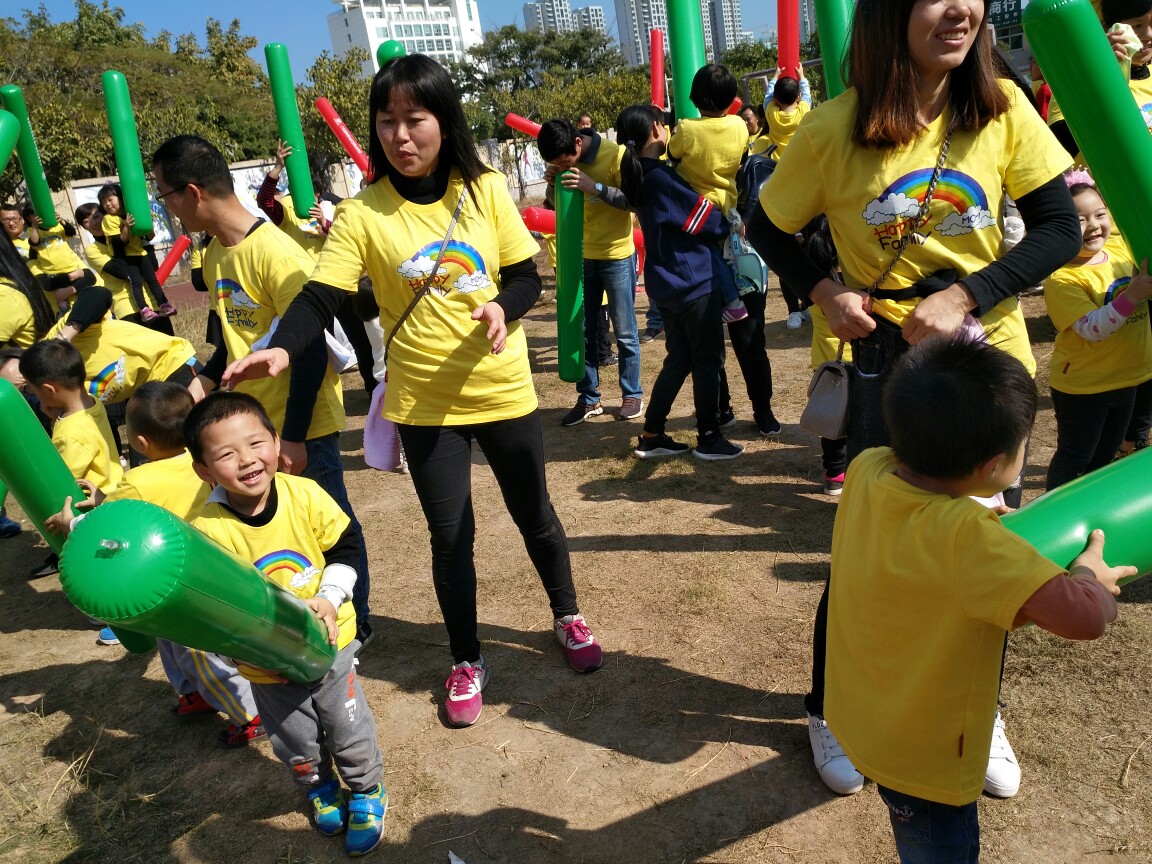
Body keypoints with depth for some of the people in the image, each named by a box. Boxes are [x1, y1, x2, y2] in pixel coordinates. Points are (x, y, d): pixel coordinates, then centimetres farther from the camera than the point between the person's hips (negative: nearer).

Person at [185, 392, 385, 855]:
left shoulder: (305, 494, -20)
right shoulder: (207, 530, -24)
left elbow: (347, 546, -6)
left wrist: (329, 598, -17)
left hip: (329, 641, 0)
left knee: (349, 730, 16)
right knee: (297, 745, 22)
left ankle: (366, 790, 45)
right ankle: (321, 789, 54)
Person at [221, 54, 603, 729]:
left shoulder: (486, 191, -5)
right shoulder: (363, 214, -8)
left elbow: (527, 276, -1)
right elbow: (320, 298, -16)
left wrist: (502, 307, -23)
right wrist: (282, 348, -36)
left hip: (503, 391, 1)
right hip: (424, 405, -1)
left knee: (534, 513, 16)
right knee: (451, 537, 10)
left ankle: (568, 617, 43)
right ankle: (467, 661, 32)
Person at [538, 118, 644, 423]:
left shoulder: (615, 154, -16)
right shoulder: (563, 162, 1)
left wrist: (595, 186, -30)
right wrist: (553, 185, -10)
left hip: (617, 256, -5)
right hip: (580, 256, 5)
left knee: (624, 332, 4)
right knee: (582, 331, 6)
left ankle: (632, 395, 17)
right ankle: (588, 398, 15)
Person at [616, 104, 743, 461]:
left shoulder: (638, 176, 8)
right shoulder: (661, 177, -18)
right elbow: (709, 221, -13)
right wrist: (733, 223, 4)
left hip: (666, 282, 9)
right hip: (692, 281, -9)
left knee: (678, 359, 16)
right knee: (709, 360, 5)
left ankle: (651, 435, 19)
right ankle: (709, 439, 15)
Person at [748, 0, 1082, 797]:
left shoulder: (1001, 108, -7)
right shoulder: (834, 130, -13)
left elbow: (1060, 228, -4)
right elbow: (769, 230, 0)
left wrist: (966, 296, -18)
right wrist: (825, 292, -15)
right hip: (889, 360, -2)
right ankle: (829, 710, 29)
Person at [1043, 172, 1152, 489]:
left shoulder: (1122, 247, -4)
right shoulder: (1062, 279, -24)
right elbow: (1092, 329, -30)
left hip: (1126, 378, 7)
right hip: (1081, 386, -7)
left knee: (1105, 454, 23)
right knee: (1074, 458, 9)